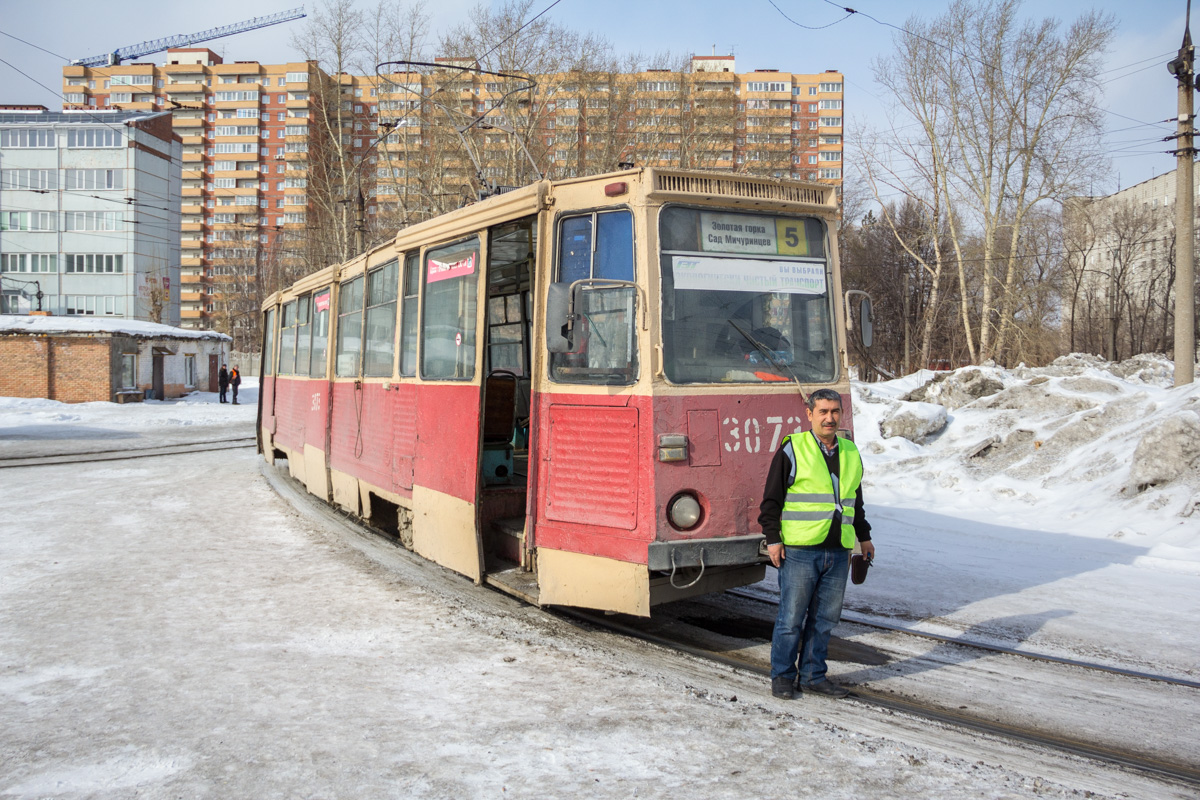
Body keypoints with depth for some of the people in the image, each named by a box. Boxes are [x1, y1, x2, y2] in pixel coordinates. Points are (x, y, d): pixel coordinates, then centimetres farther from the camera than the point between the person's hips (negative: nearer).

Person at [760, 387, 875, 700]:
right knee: (791, 618, -1)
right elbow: (771, 498, -3)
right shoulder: (792, 449, -3)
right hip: (799, 549, -5)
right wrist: (773, 538, -8)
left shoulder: (851, 453, 15)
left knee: (825, 618, 10)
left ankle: (813, 675, 21)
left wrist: (863, 536, 27)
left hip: (838, 552, 5)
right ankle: (782, 676, 12)